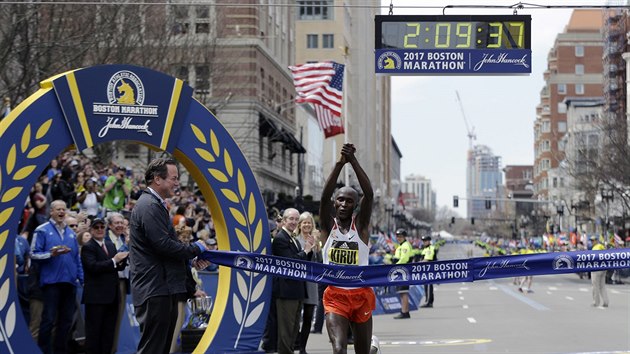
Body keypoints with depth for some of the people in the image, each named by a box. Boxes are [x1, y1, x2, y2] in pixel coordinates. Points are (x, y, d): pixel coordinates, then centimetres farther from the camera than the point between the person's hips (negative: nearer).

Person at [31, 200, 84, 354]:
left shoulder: (71, 232, 17)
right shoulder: (42, 230, 1)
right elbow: (34, 254, -5)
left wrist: (81, 278, 12)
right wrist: (51, 254, -19)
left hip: (70, 282, 5)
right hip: (51, 281, -5)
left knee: (66, 320, 7)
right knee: (49, 319, -7)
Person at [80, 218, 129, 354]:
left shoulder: (110, 245, 15)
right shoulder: (87, 247, -7)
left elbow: (119, 266, 14)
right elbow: (93, 267, -21)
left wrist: (123, 259, -8)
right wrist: (114, 260, -21)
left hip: (112, 296, 7)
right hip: (95, 296, -7)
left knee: (109, 331, 11)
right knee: (94, 331, -3)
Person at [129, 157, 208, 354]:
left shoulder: (155, 204, 19)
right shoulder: (150, 206, -15)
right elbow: (164, 245, -22)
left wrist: (192, 254, 11)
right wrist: (195, 249, -8)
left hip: (161, 289, 11)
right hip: (154, 290, -11)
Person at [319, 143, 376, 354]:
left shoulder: (361, 225, 2)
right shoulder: (328, 225, 2)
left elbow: (369, 194, -14)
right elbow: (324, 196, -15)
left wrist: (354, 161, -23)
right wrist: (340, 163, -26)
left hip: (361, 296, 1)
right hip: (335, 296, -1)